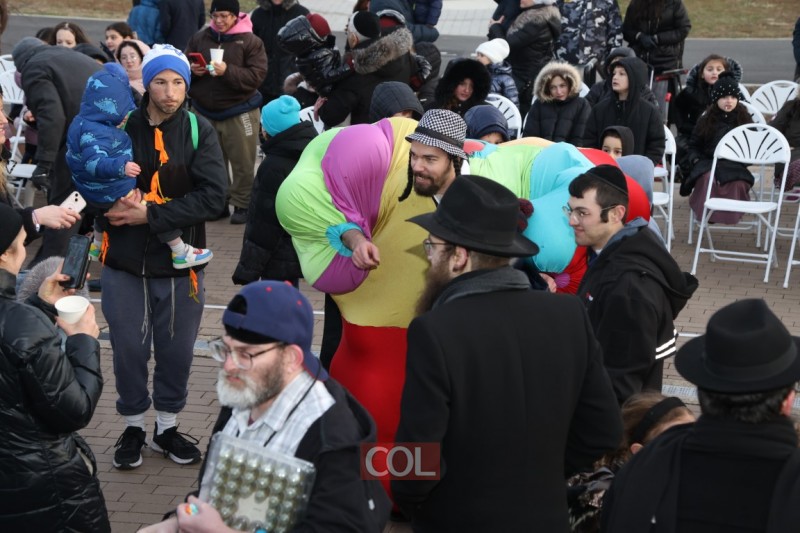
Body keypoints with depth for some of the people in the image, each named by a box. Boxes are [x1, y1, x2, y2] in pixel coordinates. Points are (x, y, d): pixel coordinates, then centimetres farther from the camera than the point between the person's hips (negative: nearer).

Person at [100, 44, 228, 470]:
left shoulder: (199, 131, -5)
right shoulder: (121, 126, -5)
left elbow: (213, 196, -14)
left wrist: (150, 215, -19)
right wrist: (111, 200, -20)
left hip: (179, 261, 0)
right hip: (124, 261, 0)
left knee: (177, 350, 11)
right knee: (128, 348, 8)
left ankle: (167, 427, 31)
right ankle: (133, 426, 29)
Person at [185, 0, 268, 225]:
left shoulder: (250, 41, -8)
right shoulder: (199, 38, 4)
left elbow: (257, 76, -16)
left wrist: (227, 71, -27)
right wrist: (192, 70, -12)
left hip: (239, 111, -4)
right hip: (205, 111, 4)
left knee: (242, 162, 1)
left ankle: (242, 205, 13)